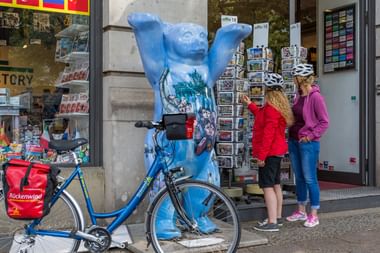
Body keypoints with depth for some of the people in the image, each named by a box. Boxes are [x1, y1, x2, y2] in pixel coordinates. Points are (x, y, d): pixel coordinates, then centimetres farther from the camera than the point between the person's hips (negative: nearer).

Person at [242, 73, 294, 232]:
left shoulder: (271, 108, -20)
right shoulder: (279, 106, 12)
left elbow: (268, 133, -24)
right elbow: (263, 117, 29)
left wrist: (261, 155, -22)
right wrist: (250, 105, 37)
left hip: (269, 153, -11)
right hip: (277, 151, 11)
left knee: (267, 186, -9)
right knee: (275, 184, 17)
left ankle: (272, 223, -9)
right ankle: (277, 217, 27)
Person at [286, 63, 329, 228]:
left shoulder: (315, 97, -14)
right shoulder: (299, 96, 11)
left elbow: (324, 122, -14)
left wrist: (311, 135, -14)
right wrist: (292, 133, 10)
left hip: (308, 144, -8)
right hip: (294, 141, 8)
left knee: (310, 179, -2)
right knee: (299, 178, 15)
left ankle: (314, 215, 8)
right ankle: (301, 211, 27)